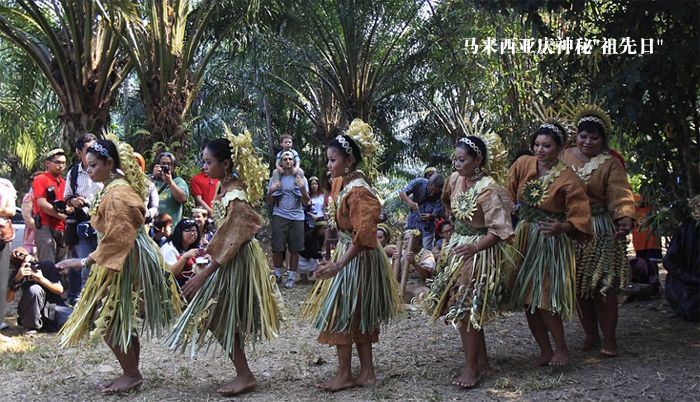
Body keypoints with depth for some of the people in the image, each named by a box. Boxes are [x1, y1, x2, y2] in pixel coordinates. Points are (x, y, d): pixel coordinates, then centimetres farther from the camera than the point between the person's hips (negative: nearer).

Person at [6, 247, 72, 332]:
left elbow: (60, 290, -9)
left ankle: (45, 325, 5)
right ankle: (32, 326, -13)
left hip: (54, 306, 1)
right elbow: (9, 299, -15)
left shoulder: (47, 266, -8)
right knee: (34, 289, -32)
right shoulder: (17, 274, -5)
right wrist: (17, 279, -29)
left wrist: (42, 279, -25)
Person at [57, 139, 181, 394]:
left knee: (110, 320, -5)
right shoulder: (113, 188, 12)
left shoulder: (117, 193, -19)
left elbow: (117, 237, -26)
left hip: (127, 262, -10)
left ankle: (132, 375, 6)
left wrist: (86, 262, -26)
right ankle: (131, 373, 23)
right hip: (123, 260, 10)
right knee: (123, 321, 14)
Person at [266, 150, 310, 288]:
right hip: (279, 216, 0)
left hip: (297, 217, 0)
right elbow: (269, 202, 9)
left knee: (294, 249, 0)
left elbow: (306, 202, 3)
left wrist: (302, 188, -15)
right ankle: (277, 274, 15)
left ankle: (292, 277, 9)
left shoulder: (301, 178, 8)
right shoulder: (275, 178, 8)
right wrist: (271, 191, -12)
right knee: (278, 247, -1)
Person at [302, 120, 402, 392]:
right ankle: (367, 372, 24)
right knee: (357, 316, 14)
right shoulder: (341, 182, 5)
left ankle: (345, 375, 13)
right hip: (346, 252, 9)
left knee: (341, 314, 0)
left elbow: (362, 236, -27)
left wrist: (338, 265, -32)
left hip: (357, 258, -9)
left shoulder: (358, 192, -23)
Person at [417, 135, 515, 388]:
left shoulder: (488, 190, -21)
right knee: (461, 308, 13)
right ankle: (482, 361, 25)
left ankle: (472, 368, 9)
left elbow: (500, 230, -22)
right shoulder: (456, 179, 1)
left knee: (465, 311, -4)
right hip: (458, 248, 8)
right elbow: (447, 200, 25)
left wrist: (474, 248, -26)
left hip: (478, 253, -8)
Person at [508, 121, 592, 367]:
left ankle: (561, 349, 12)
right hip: (523, 238, 6)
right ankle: (545, 351, 22)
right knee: (527, 300, 8)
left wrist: (562, 227, -33)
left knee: (544, 299, -10)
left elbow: (581, 218, -16)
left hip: (550, 241, -5)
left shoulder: (567, 179, -14)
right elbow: (508, 194, 12)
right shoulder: (523, 165, -1)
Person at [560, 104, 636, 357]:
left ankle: (609, 338, 10)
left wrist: (626, 218, -36)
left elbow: (621, 194, -18)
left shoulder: (610, 164, -5)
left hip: (601, 233, -3)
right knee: (578, 286, 8)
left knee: (603, 286, -3)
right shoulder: (564, 157, 5)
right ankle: (590, 334, 23)